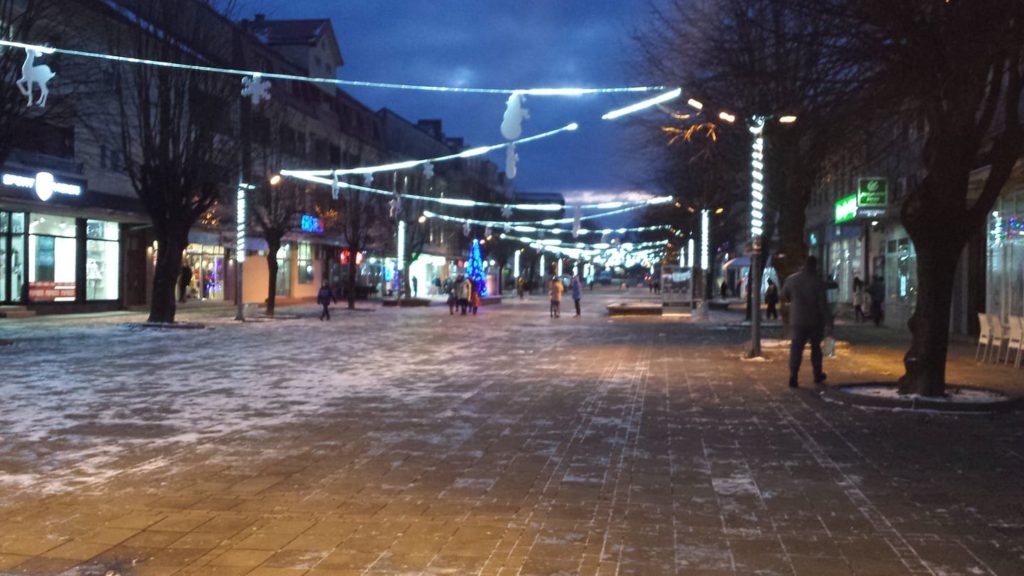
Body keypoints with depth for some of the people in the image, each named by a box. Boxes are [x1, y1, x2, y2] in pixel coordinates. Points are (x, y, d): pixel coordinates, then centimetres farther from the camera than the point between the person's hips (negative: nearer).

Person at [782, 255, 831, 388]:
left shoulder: (791, 279, -2)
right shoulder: (818, 281, -11)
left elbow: (784, 296, 11)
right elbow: (823, 303, -13)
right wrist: (828, 320, -8)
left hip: (797, 320, 1)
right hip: (815, 320, -1)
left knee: (796, 347, -2)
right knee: (816, 347, 15)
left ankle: (793, 376, -16)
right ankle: (818, 375, 23)